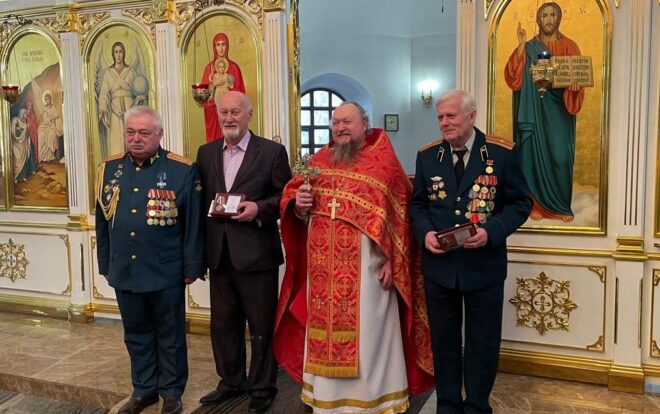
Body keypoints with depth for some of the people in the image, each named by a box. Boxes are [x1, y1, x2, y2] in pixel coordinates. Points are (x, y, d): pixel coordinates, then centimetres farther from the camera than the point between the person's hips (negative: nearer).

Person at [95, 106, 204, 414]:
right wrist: (105, 265, 12)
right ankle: (144, 389, 35)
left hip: (166, 272, -4)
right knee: (136, 334, 18)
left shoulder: (182, 170, -9)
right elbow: (102, 222, 11)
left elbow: (193, 223, -8)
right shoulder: (109, 169, 6)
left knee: (170, 335, 11)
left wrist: (192, 267, -8)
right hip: (124, 271, 5)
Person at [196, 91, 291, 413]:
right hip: (219, 253, 5)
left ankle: (262, 388, 25)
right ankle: (231, 382, 34)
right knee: (223, 324, 16)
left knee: (261, 325, 7)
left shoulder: (272, 151, -3)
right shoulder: (206, 152, 11)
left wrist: (259, 209, -20)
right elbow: (200, 196, 12)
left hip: (256, 253, -4)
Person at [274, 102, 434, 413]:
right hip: (323, 267, 4)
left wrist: (391, 261, -12)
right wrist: (298, 203, -9)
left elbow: (398, 215, -6)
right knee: (325, 329, 12)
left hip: (366, 265, -4)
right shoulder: (319, 161, 11)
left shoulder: (383, 161, -1)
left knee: (367, 333, 4)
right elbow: (297, 209, 15)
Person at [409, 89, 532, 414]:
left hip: (484, 264, -2)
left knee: (482, 341, 12)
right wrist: (425, 232, -11)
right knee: (443, 340, 15)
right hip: (438, 264, 3)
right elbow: (417, 203, 8)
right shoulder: (427, 156, 3)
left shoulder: (503, 153, -6)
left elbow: (521, 202, -4)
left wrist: (491, 231, -20)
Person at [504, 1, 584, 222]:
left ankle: (562, 206, 7)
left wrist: (574, 85, -20)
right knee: (535, 153, -2)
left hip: (559, 110, 0)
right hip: (535, 109, 0)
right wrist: (521, 46, -14)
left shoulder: (569, 47, 7)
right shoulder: (529, 48, 6)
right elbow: (513, 77, -7)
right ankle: (537, 204, 7)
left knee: (561, 156, -4)